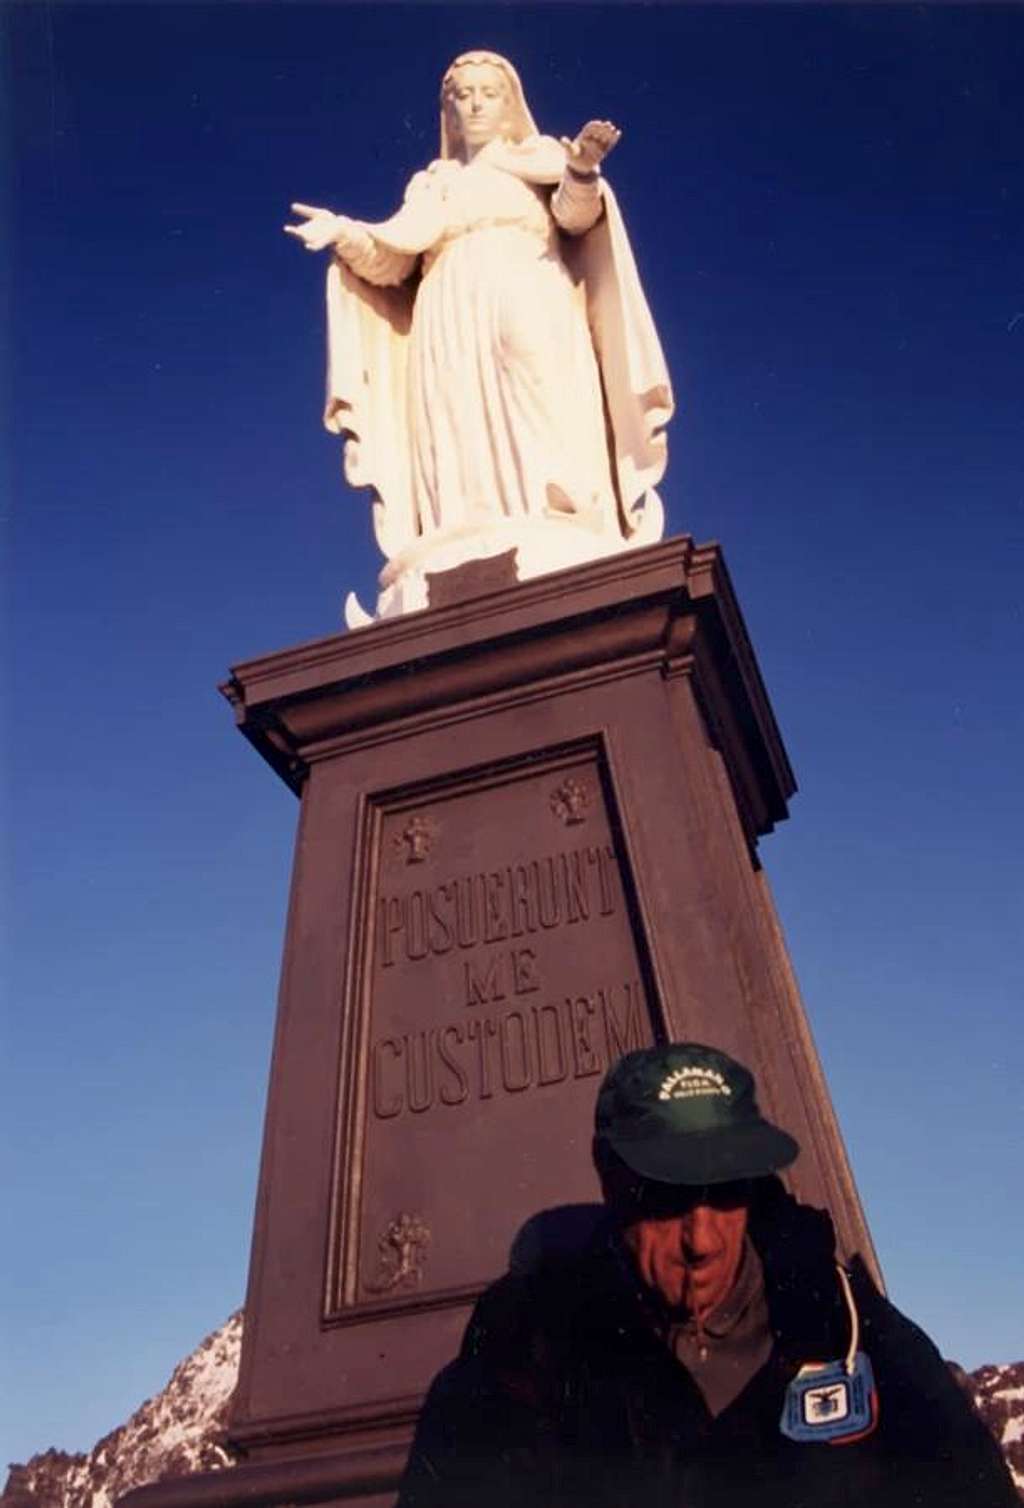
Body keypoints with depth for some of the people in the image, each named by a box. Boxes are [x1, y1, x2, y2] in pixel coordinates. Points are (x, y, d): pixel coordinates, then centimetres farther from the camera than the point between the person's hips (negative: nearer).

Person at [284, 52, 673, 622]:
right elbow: (388, 259, 17)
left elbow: (577, 214, 1)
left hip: (532, 324, -2)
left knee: (548, 469, -24)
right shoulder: (431, 187, 30)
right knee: (462, 485, -15)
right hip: (453, 341, 2)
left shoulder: (543, 163, 23)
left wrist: (583, 170, -20)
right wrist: (343, 234, -1)